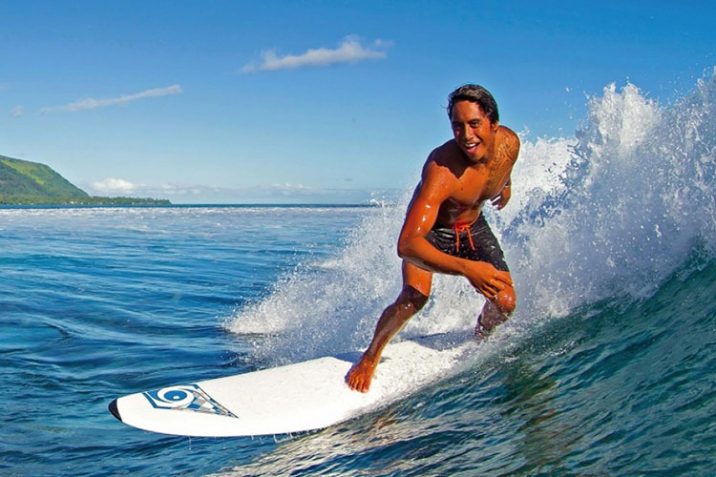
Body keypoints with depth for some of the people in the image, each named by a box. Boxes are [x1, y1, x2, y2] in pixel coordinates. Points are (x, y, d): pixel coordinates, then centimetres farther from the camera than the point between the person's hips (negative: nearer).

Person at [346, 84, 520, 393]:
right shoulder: (441, 170, -42)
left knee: (505, 302, -8)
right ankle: (370, 356, -3)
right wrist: (467, 268, -61)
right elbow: (406, 244, -52)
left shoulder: (510, 144, -22)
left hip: (473, 228, 5)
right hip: (428, 229, -5)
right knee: (415, 296, -28)